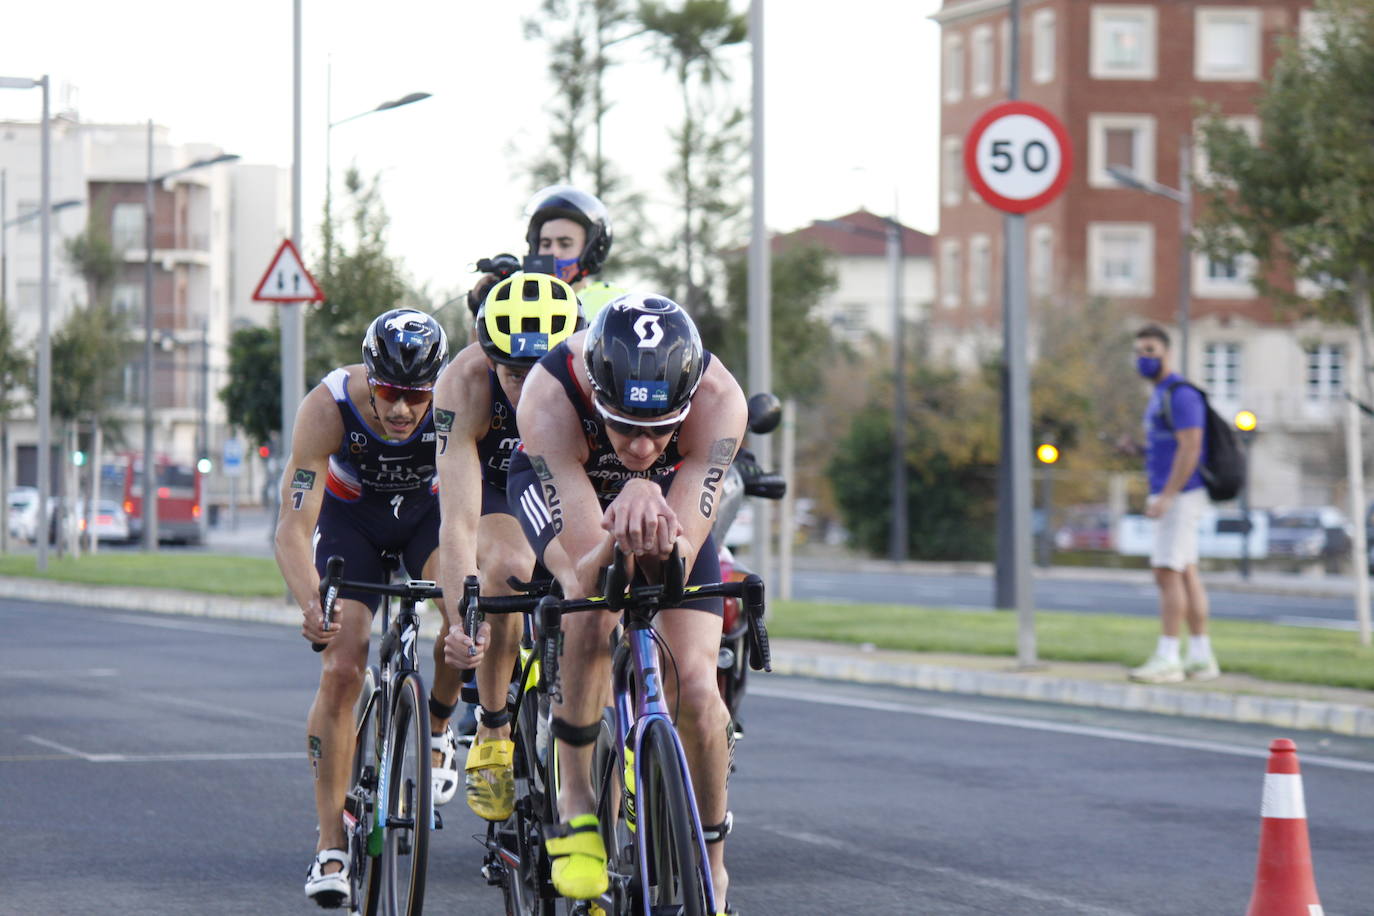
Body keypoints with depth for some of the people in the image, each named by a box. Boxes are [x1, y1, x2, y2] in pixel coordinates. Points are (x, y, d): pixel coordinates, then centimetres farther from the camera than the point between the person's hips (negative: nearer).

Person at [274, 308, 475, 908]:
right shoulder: (328, 408, -33)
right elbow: (294, 527, -36)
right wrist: (311, 604, -54)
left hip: (428, 509, 1)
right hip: (349, 515, -1)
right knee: (340, 670, -14)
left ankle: (436, 728, 0)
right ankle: (330, 847, -6)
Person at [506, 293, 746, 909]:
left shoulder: (717, 398, -39)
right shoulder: (550, 396, -42)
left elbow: (679, 565, -41)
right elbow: (587, 565, -43)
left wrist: (658, 535, -63)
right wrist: (621, 536, -65)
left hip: (670, 496, 1)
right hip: (558, 485, -1)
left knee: (695, 690, -13)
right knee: (592, 606, -34)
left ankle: (711, 871, 9)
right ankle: (574, 802, -14)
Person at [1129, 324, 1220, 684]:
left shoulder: (1181, 394, -15)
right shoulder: (1160, 395, 17)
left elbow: (1190, 449, -22)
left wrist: (1165, 498, -25)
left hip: (1180, 497, -10)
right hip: (1171, 497, 10)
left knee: (1168, 574, -12)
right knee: (1186, 575, 9)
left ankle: (1166, 659, -14)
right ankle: (1201, 657, 10)